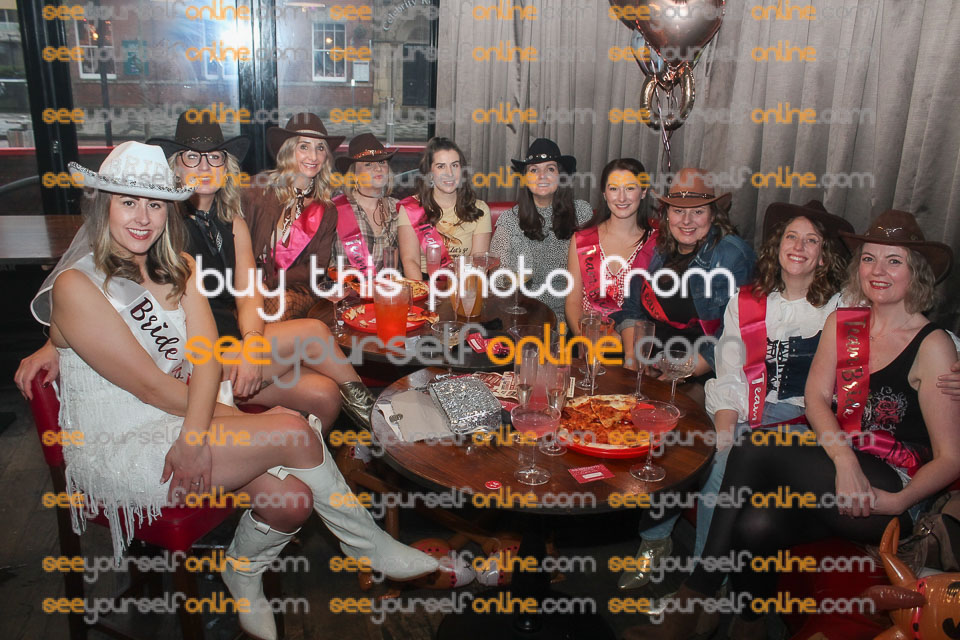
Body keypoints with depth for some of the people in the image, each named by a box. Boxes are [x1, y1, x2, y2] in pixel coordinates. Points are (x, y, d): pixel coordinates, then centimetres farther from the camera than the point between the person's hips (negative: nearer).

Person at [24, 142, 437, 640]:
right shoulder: (76, 285, -12)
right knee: (295, 431, -21)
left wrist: (195, 433, -22)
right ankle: (370, 546, 0)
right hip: (118, 449, -6)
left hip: (184, 422, 7)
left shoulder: (177, 269, 9)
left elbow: (207, 357, -5)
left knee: (291, 499, -17)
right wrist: (238, 419, -9)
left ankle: (243, 573, 16)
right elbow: (149, 385, -15)